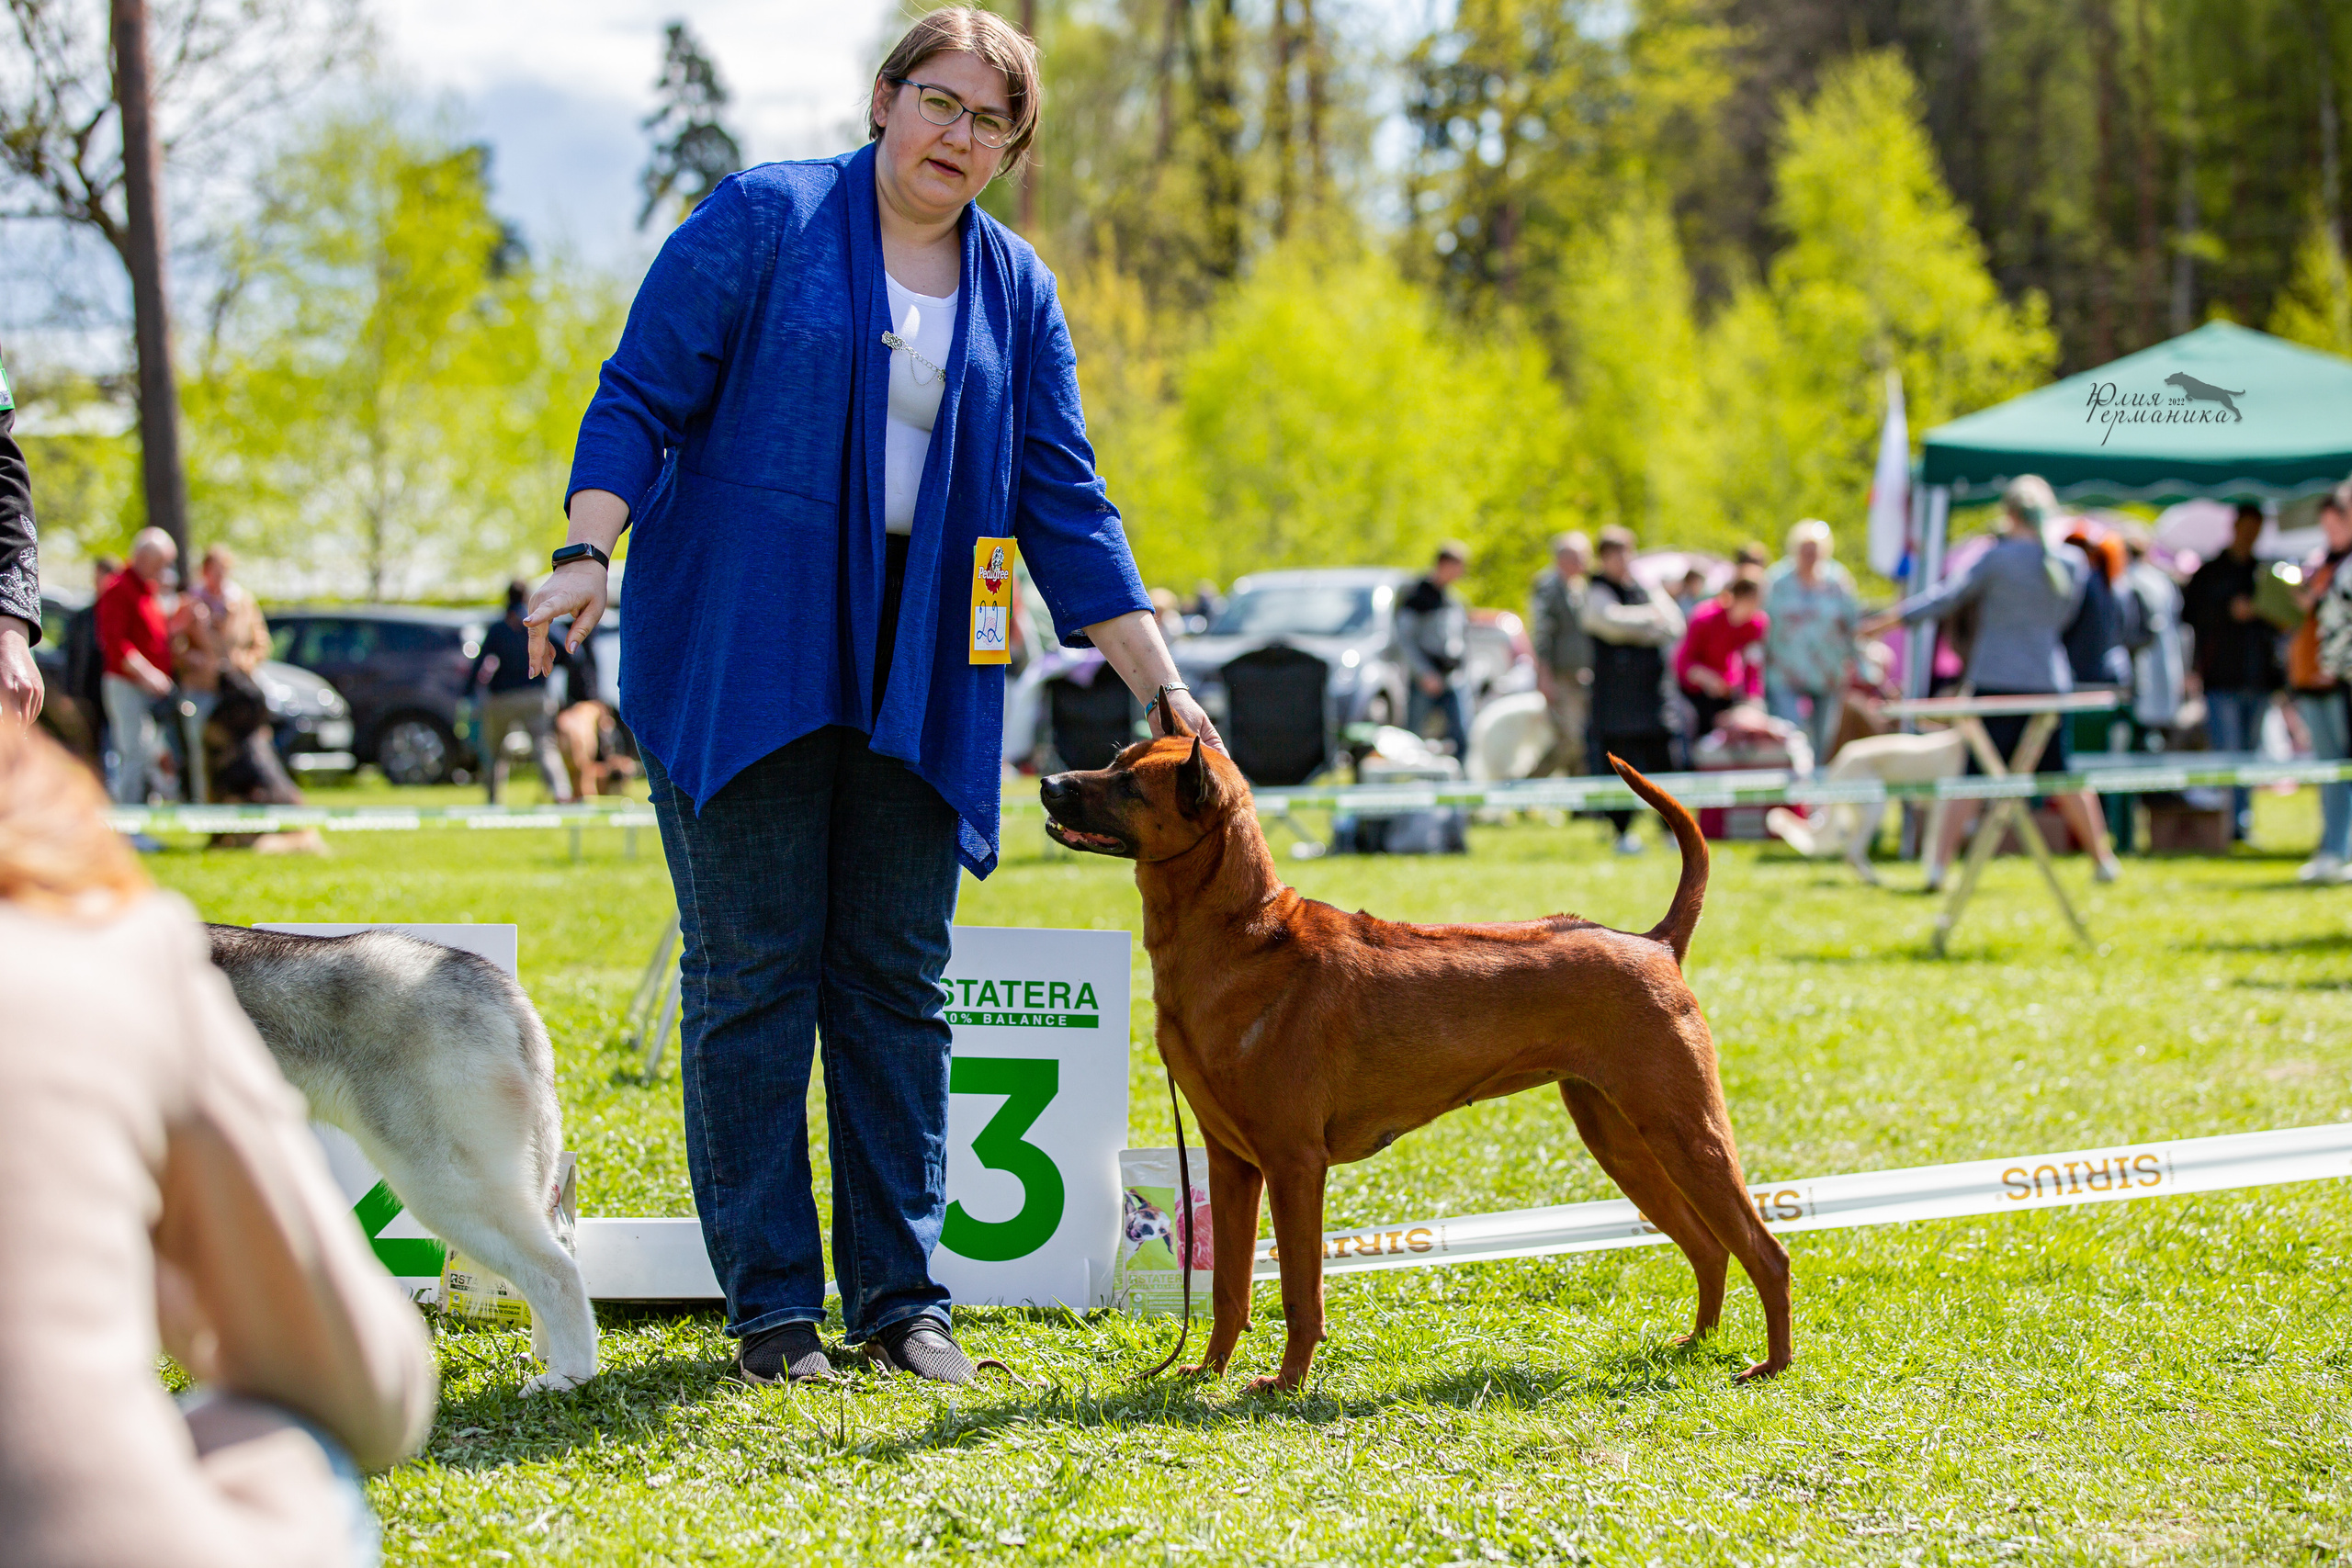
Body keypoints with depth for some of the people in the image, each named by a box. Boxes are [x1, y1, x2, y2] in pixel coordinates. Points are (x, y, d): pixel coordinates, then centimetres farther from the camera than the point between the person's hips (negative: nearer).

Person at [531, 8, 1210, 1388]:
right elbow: (641, 398, -4)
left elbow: (1064, 502, 10)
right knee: (752, 976, -2)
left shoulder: (1017, 291, 10)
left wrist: (1159, 683, 5)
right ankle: (772, 1308, 4)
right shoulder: (763, 222, -1)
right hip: (740, 654, -4)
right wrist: (588, 552, -19)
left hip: (916, 677, 4)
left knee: (900, 981, 4)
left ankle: (901, 1298, 11)